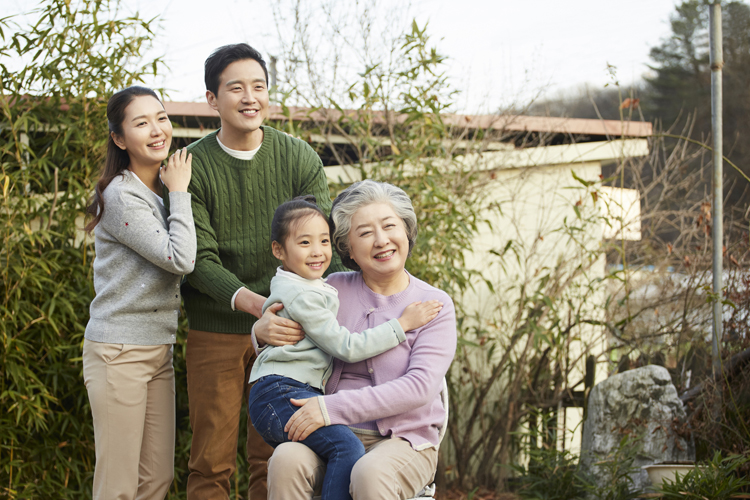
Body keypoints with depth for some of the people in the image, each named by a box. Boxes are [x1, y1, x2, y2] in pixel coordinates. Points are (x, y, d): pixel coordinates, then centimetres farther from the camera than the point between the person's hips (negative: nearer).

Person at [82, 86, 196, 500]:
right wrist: (179, 193, -10)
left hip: (158, 351, 9)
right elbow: (180, 260, -19)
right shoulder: (121, 197, -15)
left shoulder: (161, 192, 13)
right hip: (119, 352, -8)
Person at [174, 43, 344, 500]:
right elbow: (200, 260, -12)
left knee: (274, 461, 6)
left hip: (282, 330, 1)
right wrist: (252, 302, -30)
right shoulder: (192, 167, -6)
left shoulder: (300, 159, -1)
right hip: (215, 332, -1)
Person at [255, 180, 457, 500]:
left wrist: (333, 408, -20)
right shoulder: (334, 290, 8)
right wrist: (263, 331, -4)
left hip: (403, 440, -2)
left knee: (370, 474, -36)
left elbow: (420, 387, -13)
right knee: (286, 460, -30)